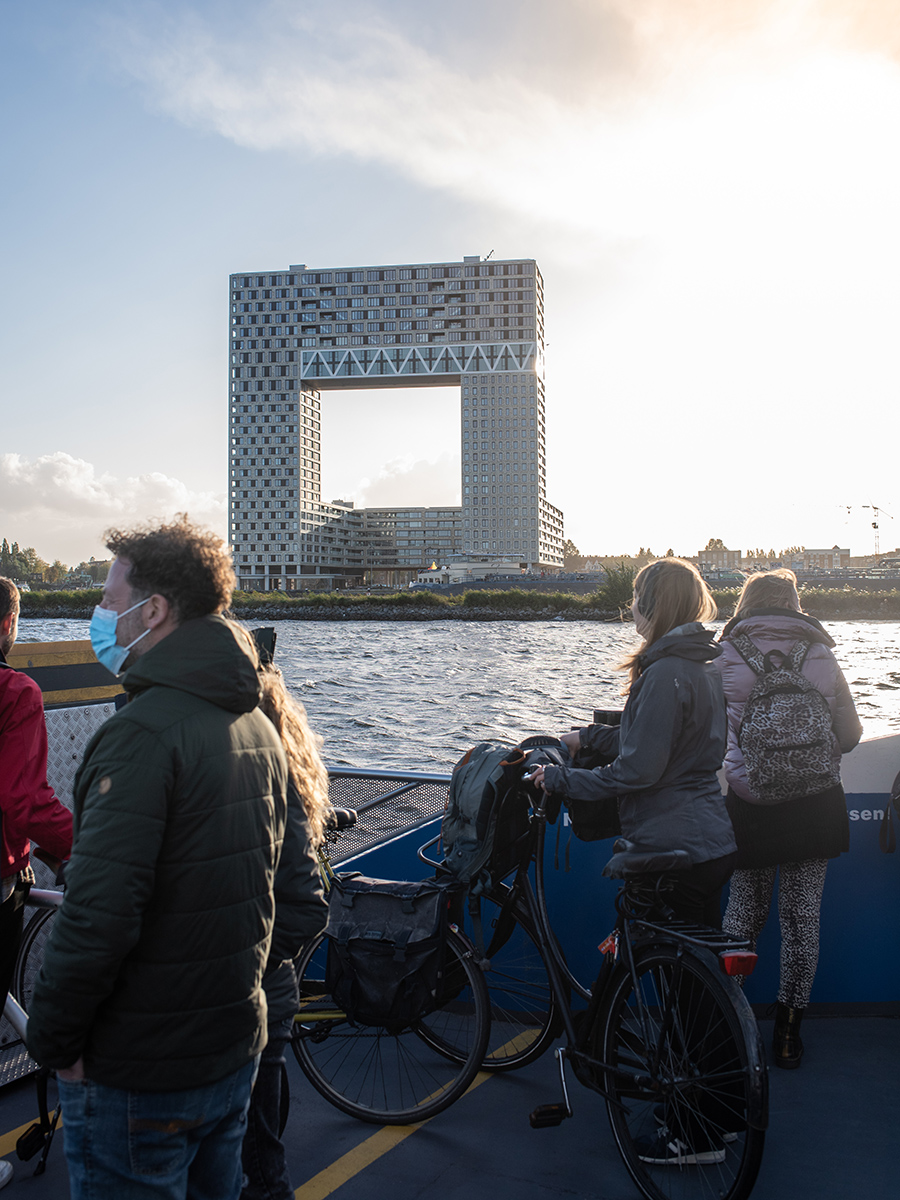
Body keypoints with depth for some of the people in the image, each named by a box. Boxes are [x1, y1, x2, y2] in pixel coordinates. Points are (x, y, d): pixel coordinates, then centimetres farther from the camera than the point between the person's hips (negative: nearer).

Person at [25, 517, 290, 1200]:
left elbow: (99, 913, -28)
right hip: (236, 1047, 8)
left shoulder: (143, 732, -24)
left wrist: (53, 1039, -14)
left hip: (139, 1076, -8)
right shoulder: (258, 725, 4)